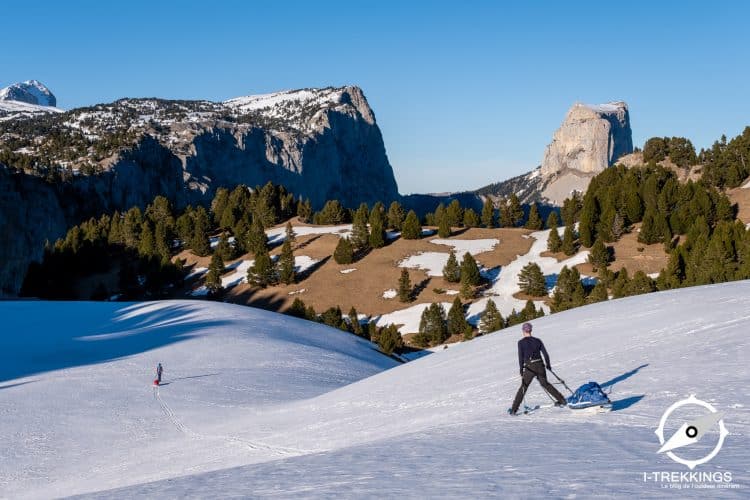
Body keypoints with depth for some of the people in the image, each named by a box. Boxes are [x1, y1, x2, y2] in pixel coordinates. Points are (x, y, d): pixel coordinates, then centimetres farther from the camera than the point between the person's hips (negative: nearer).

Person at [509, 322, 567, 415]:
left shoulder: (521, 342, -4)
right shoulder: (537, 340, 6)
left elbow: (521, 357, -9)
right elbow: (545, 354, 6)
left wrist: (521, 370, -5)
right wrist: (548, 365, 19)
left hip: (529, 368, -3)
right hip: (540, 366, 3)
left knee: (523, 387, 7)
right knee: (545, 384, 25)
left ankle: (514, 409, 4)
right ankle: (562, 400, 26)